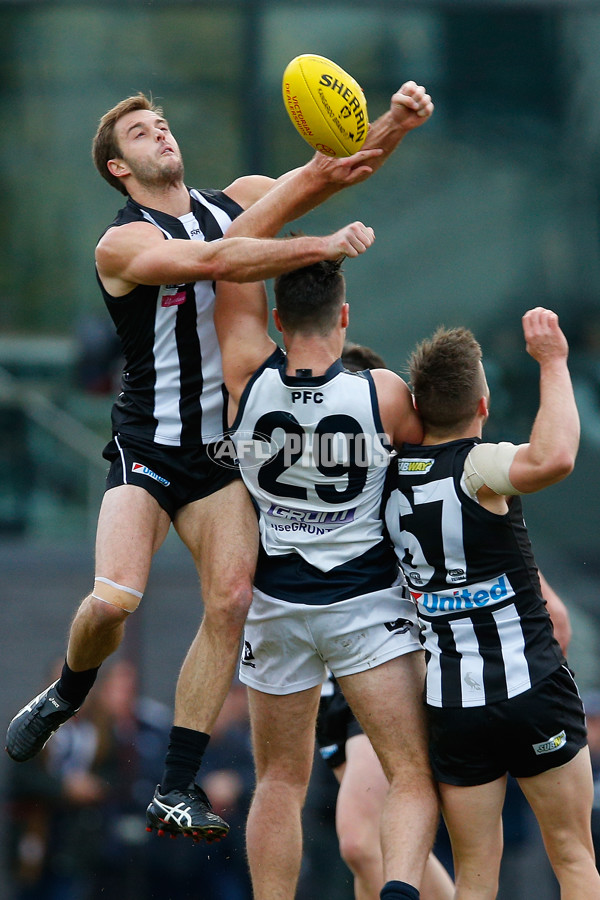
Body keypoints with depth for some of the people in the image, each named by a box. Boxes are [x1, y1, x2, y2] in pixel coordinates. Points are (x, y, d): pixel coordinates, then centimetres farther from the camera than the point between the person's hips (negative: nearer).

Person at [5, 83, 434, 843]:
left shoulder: (234, 202, 6)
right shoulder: (122, 244, -12)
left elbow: (332, 173, -4)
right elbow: (213, 261, -30)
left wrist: (393, 125, -23)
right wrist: (321, 248, -34)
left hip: (220, 447, 5)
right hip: (147, 445, -5)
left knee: (230, 600, -9)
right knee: (113, 598, -20)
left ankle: (177, 787, -5)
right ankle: (66, 696, 14)